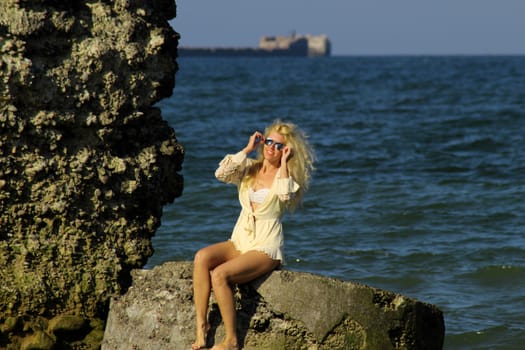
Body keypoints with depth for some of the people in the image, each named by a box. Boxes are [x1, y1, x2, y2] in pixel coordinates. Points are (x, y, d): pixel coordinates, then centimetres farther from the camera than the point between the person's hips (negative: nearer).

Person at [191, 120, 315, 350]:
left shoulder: (287, 176, -1)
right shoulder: (249, 168, 12)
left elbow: (285, 195, -25)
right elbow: (221, 174, -7)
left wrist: (283, 163, -14)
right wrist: (247, 150, -4)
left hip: (266, 249, -5)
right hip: (239, 242, 5)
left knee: (219, 274, -29)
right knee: (202, 257, -26)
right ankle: (201, 325, -26)